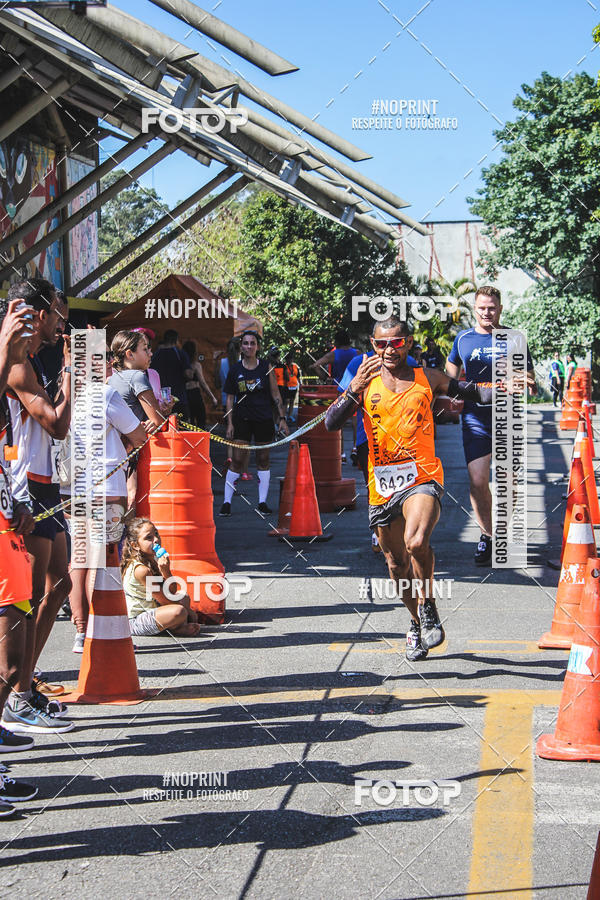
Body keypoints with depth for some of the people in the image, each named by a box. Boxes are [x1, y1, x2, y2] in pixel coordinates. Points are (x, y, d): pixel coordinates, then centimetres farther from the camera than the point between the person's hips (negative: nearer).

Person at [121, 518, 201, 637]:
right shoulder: (141, 570, -24)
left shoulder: (154, 561, 6)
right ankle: (178, 628, 0)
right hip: (135, 622, -11)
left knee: (185, 598, 25)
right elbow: (165, 601, -19)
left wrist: (166, 573, -14)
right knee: (179, 611, -32)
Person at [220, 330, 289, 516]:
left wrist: (282, 418, 0)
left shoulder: (266, 367, 1)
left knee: (263, 460, 6)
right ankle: (226, 502, 1)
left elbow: (275, 394, 5)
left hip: (264, 419, 0)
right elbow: (230, 397, 6)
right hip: (242, 419, 0)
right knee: (237, 460, -4)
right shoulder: (235, 369, 2)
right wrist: (229, 423, 0)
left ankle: (262, 502, 13)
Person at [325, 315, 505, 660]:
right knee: (398, 563, 13)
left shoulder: (426, 379, 6)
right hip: (382, 485, 3)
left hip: (422, 479, -3)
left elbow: (470, 391, 17)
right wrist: (355, 388, -18)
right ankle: (418, 624, 36)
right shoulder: (366, 383, 7)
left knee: (416, 542, -29)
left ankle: (428, 607, -5)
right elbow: (332, 423, -3)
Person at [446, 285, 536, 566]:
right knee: (477, 482, -9)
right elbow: (451, 369, 25)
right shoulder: (463, 339, 8)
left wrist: (528, 383, -14)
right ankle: (487, 535, 9)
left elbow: (528, 376, 8)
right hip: (475, 417, 1)